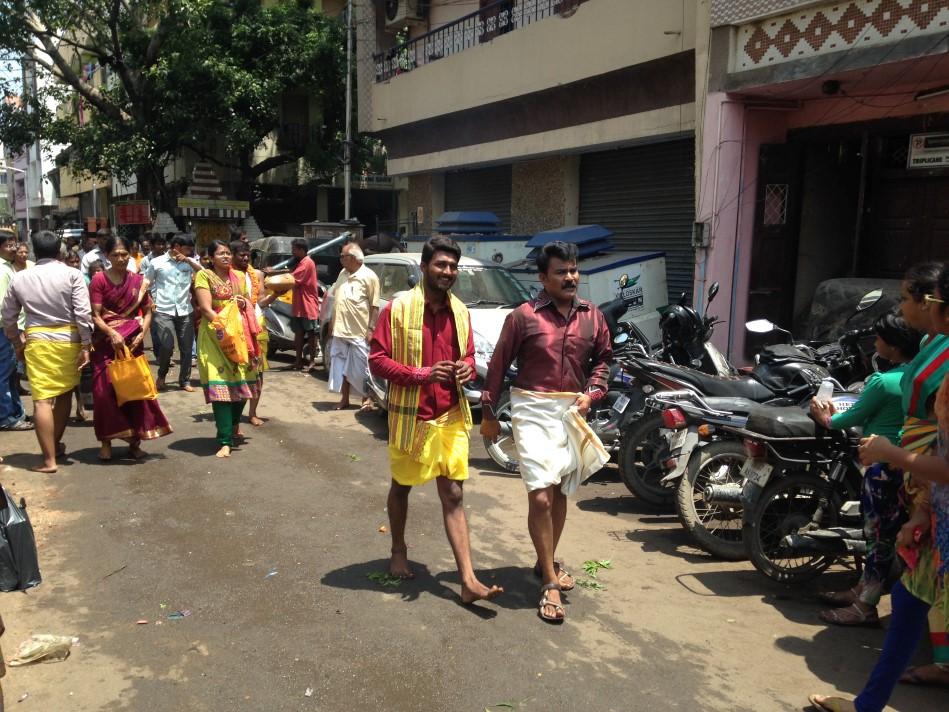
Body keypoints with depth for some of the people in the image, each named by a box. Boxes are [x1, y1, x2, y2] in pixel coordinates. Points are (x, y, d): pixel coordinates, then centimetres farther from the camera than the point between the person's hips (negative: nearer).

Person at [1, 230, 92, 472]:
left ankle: (49, 459, -3)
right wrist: (86, 345, -6)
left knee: (42, 399, -2)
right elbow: (83, 313, -10)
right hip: (68, 339, 0)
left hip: (37, 341, 0)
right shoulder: (71, 275, -3)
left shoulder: (19, 279, 7)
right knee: (64, 394, 17)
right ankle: (56, 445, 32)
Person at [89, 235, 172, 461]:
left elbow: (147, 312, 7)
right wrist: (112, 333, -23)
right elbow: (95, 315, -8)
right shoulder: (99, 280, -4)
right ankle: (106, 442, 8)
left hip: (132, 342, 3)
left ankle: (134, 441, 14)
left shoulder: (139, 281, 4)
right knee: (105, 390, -3)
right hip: (106, 342, -2)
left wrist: (142, 333, -10)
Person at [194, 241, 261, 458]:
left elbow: (250, 305, 22)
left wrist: (244, 303, -2)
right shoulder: (204, 276, -2)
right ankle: (225, 441, -13)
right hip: (215, 334, -5)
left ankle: (234, 426, 31)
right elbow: (206, 309, -11)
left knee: (242, 382, 9)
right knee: (221, 384, -11)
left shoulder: (239, 276, 13)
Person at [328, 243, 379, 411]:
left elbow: (374, 306, -10)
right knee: (341, 366, 11)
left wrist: (371, 328, -15)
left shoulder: (368, 276, -8)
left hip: (359, 333, -7)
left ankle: (367, 399, 14)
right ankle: (344, 399, 21)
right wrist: (332, 324, 16)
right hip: (340, 330, 7)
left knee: (362, 368, 1)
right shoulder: (343, 273, 13)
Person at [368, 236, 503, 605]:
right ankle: (398, 552, 40)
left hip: (451, 417, 4)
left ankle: (469, 581, 2)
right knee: (401, 487, 16)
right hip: (410, 416, -3)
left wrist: (467, 368, -8)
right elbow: (376, 359, -11)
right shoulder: (399, 307, -11)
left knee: (454, 496, 2)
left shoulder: (460, 312, 4)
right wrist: (421, 374, -23)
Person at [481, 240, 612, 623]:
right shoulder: (524, 316, -7)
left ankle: (547, 561, 35)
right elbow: (498, 365, -3)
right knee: (540, 495, -10)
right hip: (534, 411, -5)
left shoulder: (592, 316, 5)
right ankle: (550, 583, 0)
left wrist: (592, 392, -1)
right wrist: (488, 413, -1)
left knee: (562, 493, 16)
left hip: (573, 411, 5)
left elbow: (603, 358, 17)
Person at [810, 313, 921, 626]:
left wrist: (827, 419, 11)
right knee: (882, 533, 16)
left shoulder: (882, 381, -20)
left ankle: (865, 607, 9)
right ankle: (863, 590, 29)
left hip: (885, 464, -8)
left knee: (879, 535, -1)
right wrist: (838, 415, 18)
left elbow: (855, 417, -8)